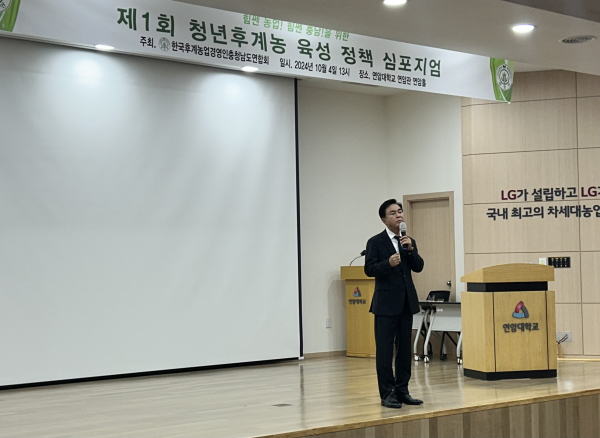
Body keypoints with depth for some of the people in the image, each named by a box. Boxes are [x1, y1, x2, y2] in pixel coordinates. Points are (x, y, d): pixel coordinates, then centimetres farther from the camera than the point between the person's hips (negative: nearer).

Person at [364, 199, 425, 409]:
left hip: (407, 302, 6)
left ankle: (402, 390, 17)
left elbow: (419, 267, 3)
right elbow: (369, 269, -11)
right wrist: (388, 263, -27)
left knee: (405, 349, 9)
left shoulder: (409, 241, 12)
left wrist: (410, 249, -12)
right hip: (386, 303, -5)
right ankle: (387, 393, 2)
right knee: (385, 350, -2)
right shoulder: (375, 242, -4)